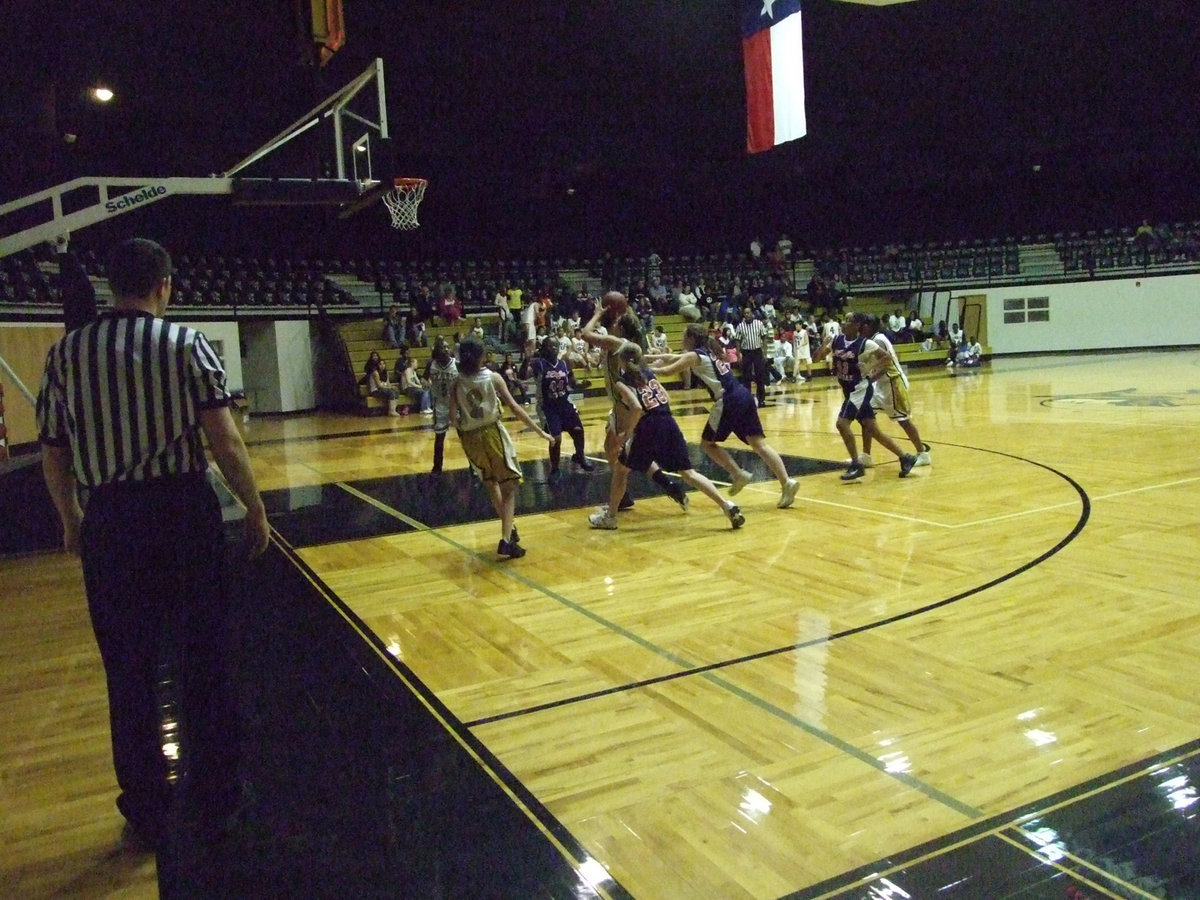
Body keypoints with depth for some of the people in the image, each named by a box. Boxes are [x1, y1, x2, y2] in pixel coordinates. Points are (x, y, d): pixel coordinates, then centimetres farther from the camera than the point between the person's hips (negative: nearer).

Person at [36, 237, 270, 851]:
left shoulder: (65, 353, 5)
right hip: (184, 510, -2)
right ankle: (214, 795, 24)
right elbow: (224, 439, -11)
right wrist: (254, 508, -1)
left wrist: (71, 522, 22)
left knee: (129, 670, 12)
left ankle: (148, 812, 24)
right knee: (202, 659, 11)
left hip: (109, 522, 2)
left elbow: (53, 456, 7)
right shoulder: (186, 343, -3)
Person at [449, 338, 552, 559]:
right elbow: (514, 407, -10)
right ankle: (506, 541, -9)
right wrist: (539, 430, -7)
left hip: (471, 438, 4)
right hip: (493, 433, -4)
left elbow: (453, 417, -6)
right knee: (509, 488, 3)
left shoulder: (457, 384, 1)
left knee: (491, 484, 25)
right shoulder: (493, 377, -6)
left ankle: (509, 529, 34)